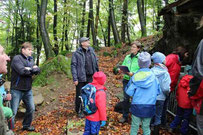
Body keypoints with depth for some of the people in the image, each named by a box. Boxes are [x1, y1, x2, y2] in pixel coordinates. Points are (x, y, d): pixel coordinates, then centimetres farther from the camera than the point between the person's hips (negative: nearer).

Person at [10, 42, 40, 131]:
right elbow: (22, 71, -25)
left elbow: (38, 70, 0)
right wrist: (32, 70, -11)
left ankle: (26, 125, 36)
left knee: (31, 109, 16)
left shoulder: (30, 59, 11)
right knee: (13, 112, -1)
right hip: (17, 90, -7)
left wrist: (29, 69, -16)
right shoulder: (16, 58, -11)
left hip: (28, 90, 7)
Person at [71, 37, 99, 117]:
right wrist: (75, 79, -15)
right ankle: (79, 111, 26)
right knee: (80, 95, 7)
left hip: (91, 77, 5)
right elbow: (73, 66, -10)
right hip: (81, 78, -5)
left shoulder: (91, 51, 6)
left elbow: (96, 63, 14)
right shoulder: (76, 53, -9)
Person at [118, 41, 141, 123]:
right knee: (126, 99, 12)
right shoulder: (127, 57, 9)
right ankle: (125, 116, 27)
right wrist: (120, 70, -8)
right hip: (126, 80, 5)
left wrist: (133, 73, -26)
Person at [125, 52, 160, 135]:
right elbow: (158, 92, 2)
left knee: (134, 127, 12)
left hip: (136, 107, -1)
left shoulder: (135, 77, -10)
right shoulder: (153, 77, -8)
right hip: (149, 107, 1)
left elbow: (129, 92, -8)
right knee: (146, 127, 16)